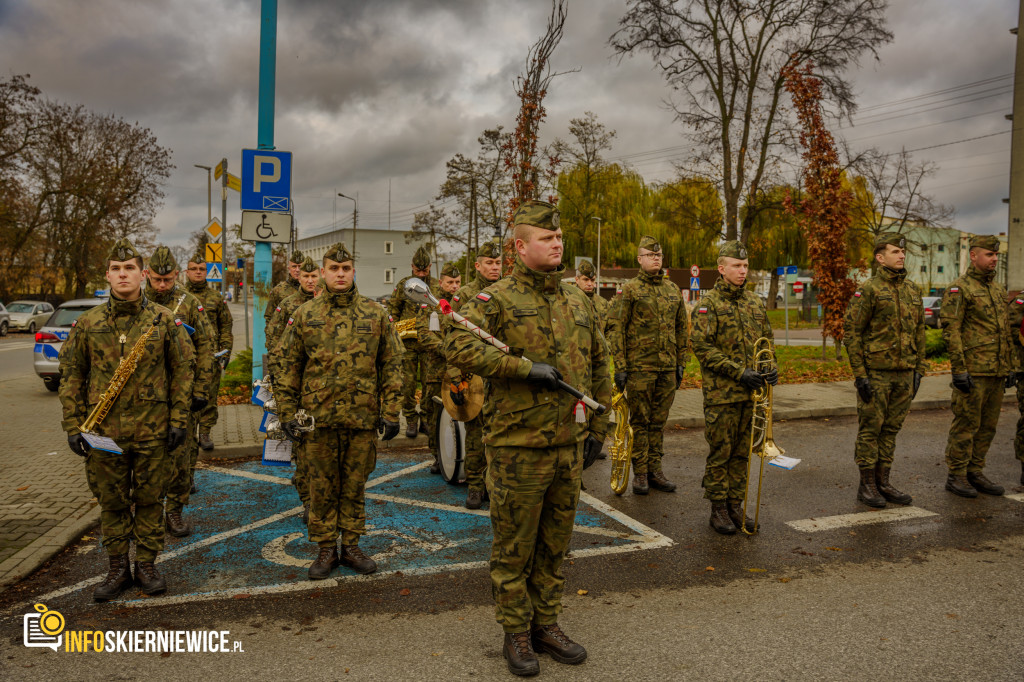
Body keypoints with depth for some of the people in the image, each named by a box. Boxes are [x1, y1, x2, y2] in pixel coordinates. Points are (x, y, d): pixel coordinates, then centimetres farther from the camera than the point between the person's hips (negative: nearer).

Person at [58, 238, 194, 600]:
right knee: (111, 501, 11)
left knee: (150, 499, 9)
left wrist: (178, 419, -3)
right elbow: (71, 376, 6)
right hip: (103, 430, 1)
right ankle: (118, 568, 26)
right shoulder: (88, 323, 2)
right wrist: (73, 426, 0)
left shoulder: (163, 320, -1)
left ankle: (146, 565, 24)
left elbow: (183, 370, 1)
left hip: (153, 431, -1)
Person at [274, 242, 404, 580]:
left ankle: (351, 546, 26)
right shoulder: (304, 315, 3)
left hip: (363, 417, 0)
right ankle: (326, 550, 22)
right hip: (318, 417, 0)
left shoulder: (375, 314, 4)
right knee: (322, 487, 9)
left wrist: (390, 412, -1)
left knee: (354, 486, 11)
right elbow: (287, 368, 5)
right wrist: (287, 413, 0)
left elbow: (392, 365, 4)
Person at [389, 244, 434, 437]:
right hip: (408, 341, -1)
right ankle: (411, 421, 10)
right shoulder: (403, 284, 4)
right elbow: (393, 309, 9)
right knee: (408, 381, 0)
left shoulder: (436, 286, 9)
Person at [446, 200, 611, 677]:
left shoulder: (577, 301, 10)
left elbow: (598, 365, 18)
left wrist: (598, 426, 15)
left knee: (555, 544, 17)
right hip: (518, 446, -6)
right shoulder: (497, 299, -9)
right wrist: (526, 367, -25)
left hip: (568, 445, 6)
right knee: (514, 547, 8)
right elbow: (459, 346, -25)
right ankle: (516, 633, 25)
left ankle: (546, 624, 34)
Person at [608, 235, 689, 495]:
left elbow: (682, 328, 17)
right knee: (640, 422, 2)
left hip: (667, 367, 5)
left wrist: (680, 363, 12)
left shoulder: (673, 289, 12)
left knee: (659, 421, 11)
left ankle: (655, 470, 20)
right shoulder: (630, 289, -3)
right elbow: (618, 330, -6)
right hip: (640, 366, -4)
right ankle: (640, 473, 11)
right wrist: (620, 367, -11)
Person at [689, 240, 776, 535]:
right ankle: (718, 509, 14)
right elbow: (701, 346, -14)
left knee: (742, 452, 12)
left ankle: (735, 506, 24)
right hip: (721, 393, -6)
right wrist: (738, 372, -18)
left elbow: (767, 339, 20)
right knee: (720, 453, 2)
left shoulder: (755, 302, 13)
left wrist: (771, 367, 0)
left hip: (751, 392, 6)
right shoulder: (708, 304, -7)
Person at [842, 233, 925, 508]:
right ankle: (866, 485, 9)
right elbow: (851, 332, -10)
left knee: (891, 429, 11)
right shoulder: (868, 290, -8)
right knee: (870, 429, 1)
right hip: (876, 374, -6)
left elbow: (919, 332, 17)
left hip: (904, 374, 6)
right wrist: (860, 374, -14)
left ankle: (883, 482, 21)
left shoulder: (913, 290, 12)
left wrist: (918, 370, 11)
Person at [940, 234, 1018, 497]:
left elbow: (1006, 332, 21)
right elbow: (950, 331, -14)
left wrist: (1012, 367, 16)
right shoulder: (959, 289, -7)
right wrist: (959, 370, -19)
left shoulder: (998, 290, 17)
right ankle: (956, 477, 6)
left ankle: (975, 473, 20)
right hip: (973, 371, -7)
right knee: (966, 424, -3)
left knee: (987, 425, 11)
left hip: (997, 372, 8)